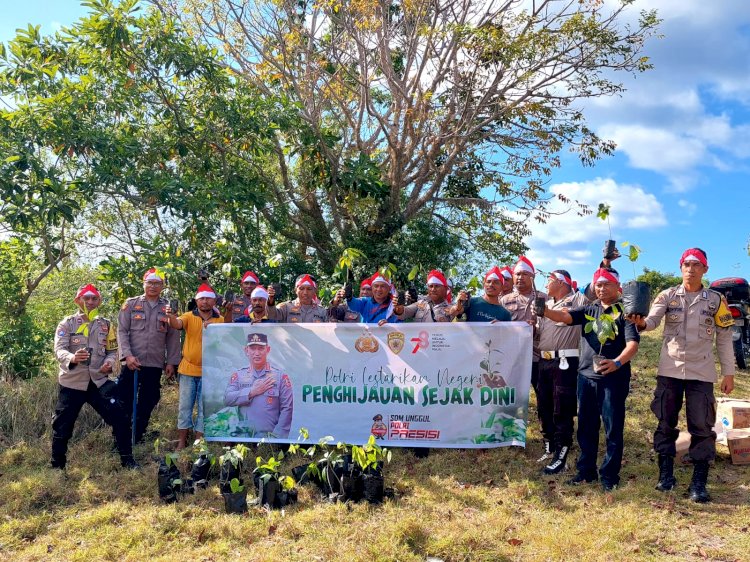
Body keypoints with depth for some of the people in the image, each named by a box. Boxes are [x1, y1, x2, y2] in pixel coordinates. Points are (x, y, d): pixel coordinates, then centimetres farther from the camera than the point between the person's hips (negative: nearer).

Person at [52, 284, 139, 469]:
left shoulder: (106, 324, 7)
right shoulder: (67, 324, -2)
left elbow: (112, 351, 12)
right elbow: (59, 350, -15)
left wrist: (109, 362, -11)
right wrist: (72, 358, -37)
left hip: (99, 381, 2)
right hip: (72, 382, -2)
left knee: (120, 419, -5)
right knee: (62, 425, 7)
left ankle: (127, 460, 9)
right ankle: (57, 465, 27)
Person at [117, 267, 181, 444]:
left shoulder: (168, 307, 6)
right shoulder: (131, 304, 3)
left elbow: (173, 337, 7)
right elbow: (122, 331, -1)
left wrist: (171, 362, 2)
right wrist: (127, 355, -13)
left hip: (156, 365, 2)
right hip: (132, 364, -1)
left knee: (146, 406, 9)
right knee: (124, 404, 2)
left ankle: (136, 440, 22)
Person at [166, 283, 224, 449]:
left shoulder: (220, 320, 2)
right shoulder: (189, 317, 0)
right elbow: (176, 324, -19)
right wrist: (171, 316, -41)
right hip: (188, 369, 0)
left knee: (204, 408, 6)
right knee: (184, 406, 6)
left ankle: (198, 442, 17)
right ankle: (181, 442, 16)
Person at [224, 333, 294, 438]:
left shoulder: (281, 376, -1)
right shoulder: (237, 375, 8)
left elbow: (286, 409, -5)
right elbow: (227, 399, -4)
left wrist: (277, 436, -12)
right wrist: (251, 392, -11)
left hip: (270, 436, -2)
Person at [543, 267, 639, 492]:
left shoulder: (624, 311, -3)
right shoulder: (588, 310, 11)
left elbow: (633, 344, -14)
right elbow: (564, 316, -4)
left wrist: (617, 362, -32)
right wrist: (543, 310, -25)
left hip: (613, 378, -5)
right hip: (586, 376, 5)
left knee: (613, 429, 2)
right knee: (586, 427, 13)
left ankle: (609, 476, 14)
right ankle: (586, 471, 25)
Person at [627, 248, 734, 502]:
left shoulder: (715, 300, 4)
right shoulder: (668, 296, 3)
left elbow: (724, 338, 7)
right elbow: (653, 320, -13)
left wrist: (728, 373, 4)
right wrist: (641, 322, -37)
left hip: (701, 373, 0)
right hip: (669, 370, 1)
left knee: (702, 427, -1)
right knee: (665, 423, 7)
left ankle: (699, 483, 9)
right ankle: (666, 474, 21)